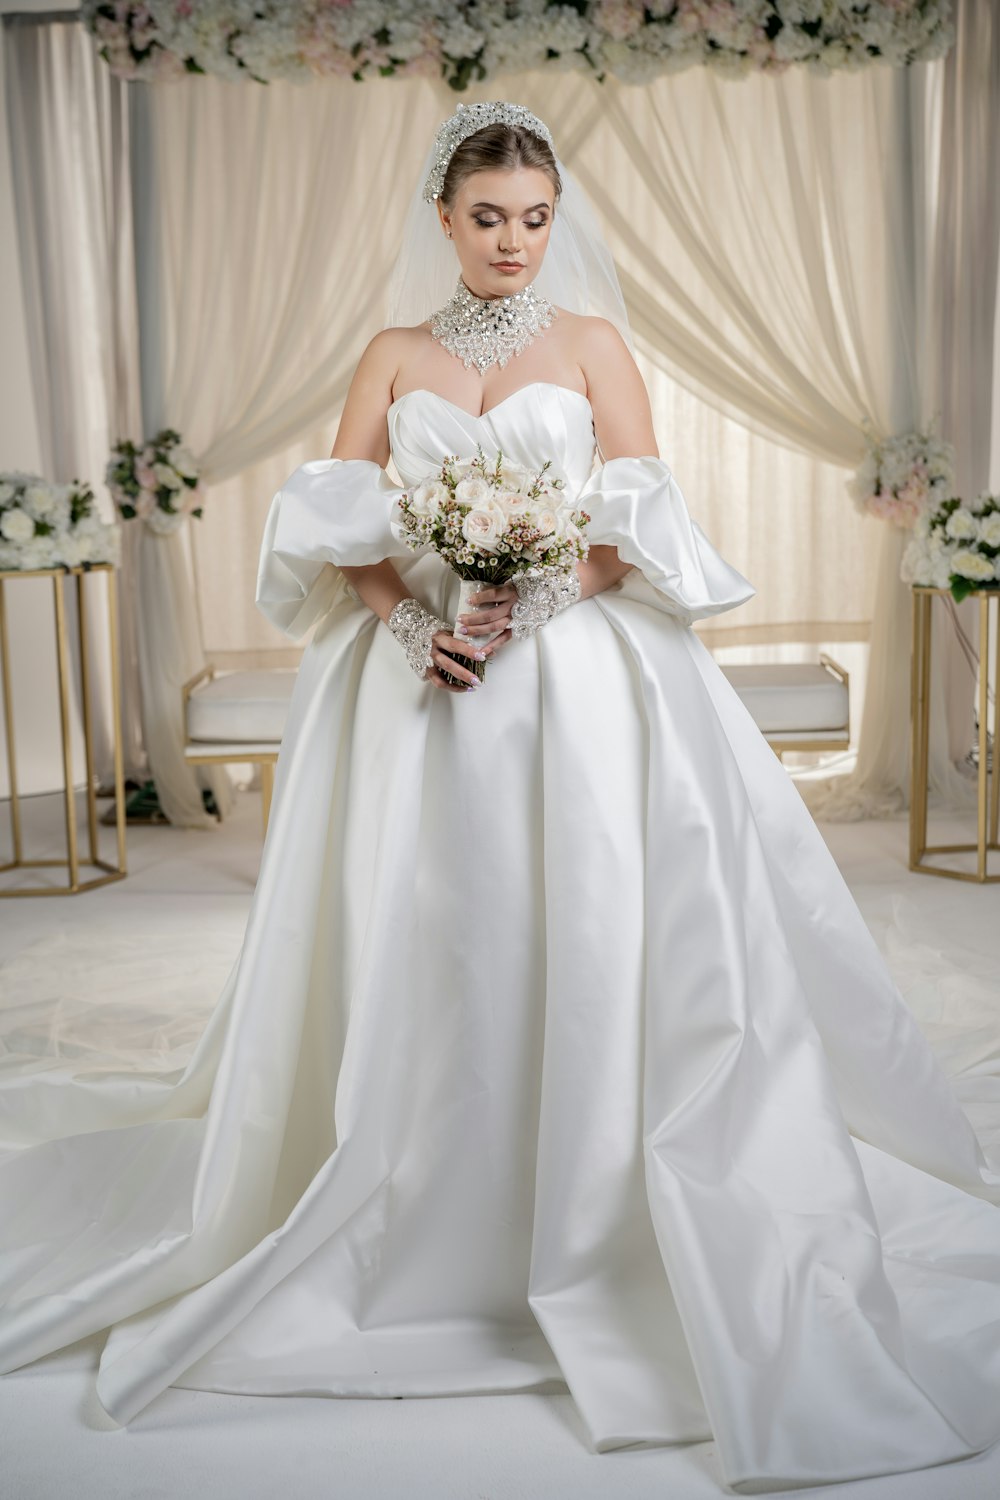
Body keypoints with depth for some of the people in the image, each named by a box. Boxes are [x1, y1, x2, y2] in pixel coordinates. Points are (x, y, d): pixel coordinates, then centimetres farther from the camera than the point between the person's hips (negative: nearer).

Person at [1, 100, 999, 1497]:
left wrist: (528, 600, -14)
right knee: (418, 942, -1)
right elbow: (335, 528, 6)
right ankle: (428, 1238, 13)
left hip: (577, 676, -1)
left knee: (581, 932, -8)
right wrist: (417, 621, -12)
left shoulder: (592, 340, 10)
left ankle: (592, 1238, 5)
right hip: (419, 684, 2)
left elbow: (641, 529, 1)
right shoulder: (393, 356, 14)